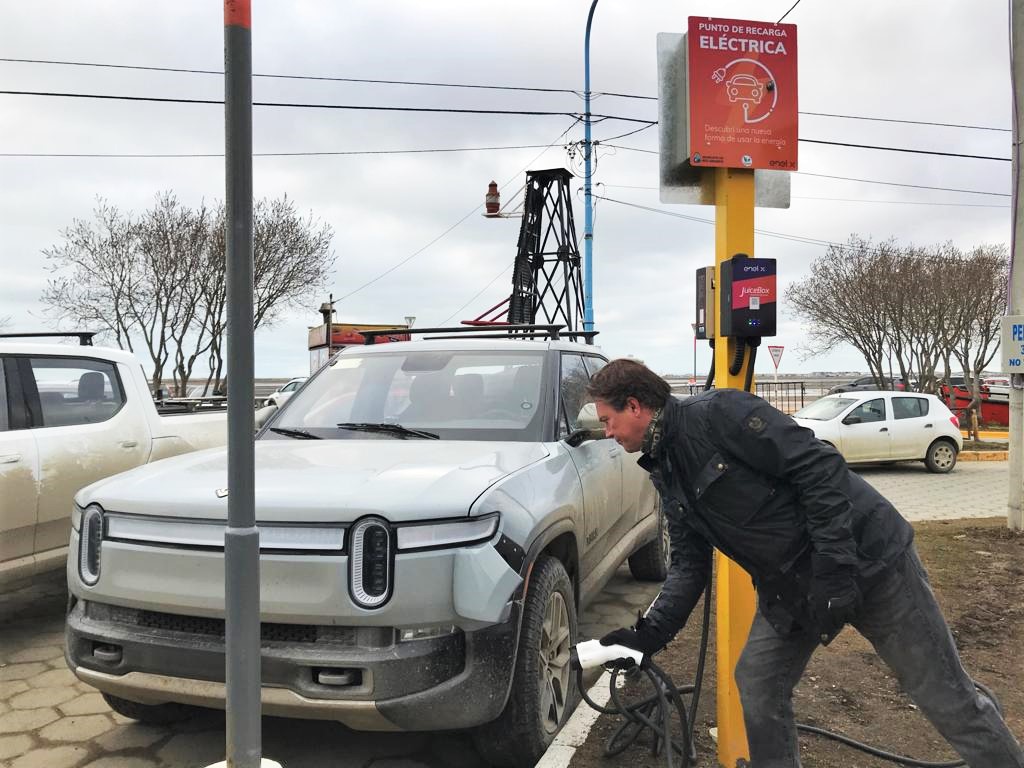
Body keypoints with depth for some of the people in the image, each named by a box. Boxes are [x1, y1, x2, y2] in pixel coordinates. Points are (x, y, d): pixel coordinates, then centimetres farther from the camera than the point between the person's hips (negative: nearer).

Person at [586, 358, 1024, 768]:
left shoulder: (716, 413, -21)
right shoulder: (666, 476, 6)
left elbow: (819, 466, -24)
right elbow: (689, 565, 8)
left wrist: (834, 568, -26)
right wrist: (651, 632, -2)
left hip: (865, 558, -7)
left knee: (946, 696, 5)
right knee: (756, 684, 5)